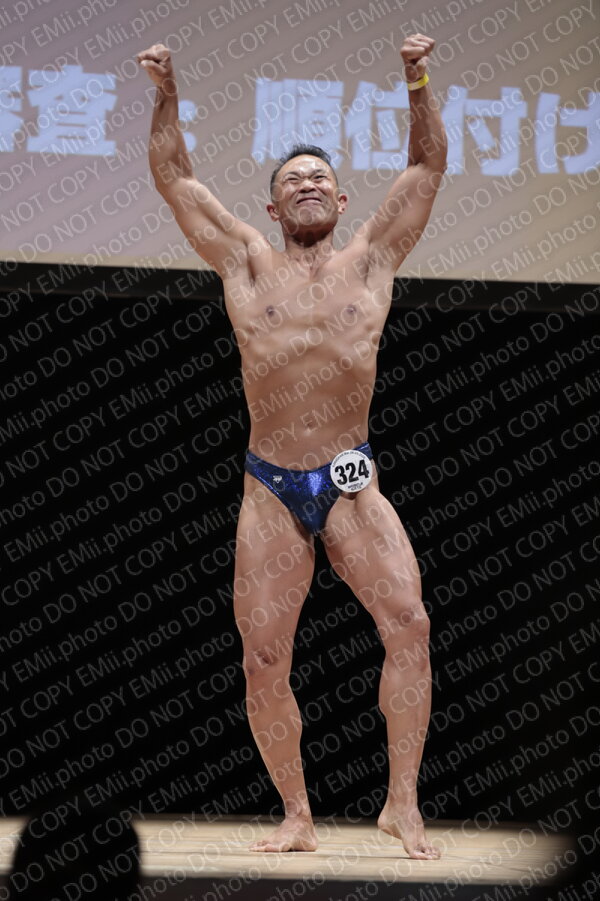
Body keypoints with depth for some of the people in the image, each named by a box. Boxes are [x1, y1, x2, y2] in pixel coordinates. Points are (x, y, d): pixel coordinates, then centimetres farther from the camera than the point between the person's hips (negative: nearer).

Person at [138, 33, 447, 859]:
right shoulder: (247, 265, 9)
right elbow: (173, 178, 10)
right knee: (263, 661, -1)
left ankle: (403, 804, -13)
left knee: (408, 622, -18)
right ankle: (297, 818, 12)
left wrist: (418, 87, -4)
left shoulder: (371, 261, 8)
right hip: (270, 489, 1)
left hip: (352, 486, -1)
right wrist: (167, 95, -2)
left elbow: (429, 167, 8)